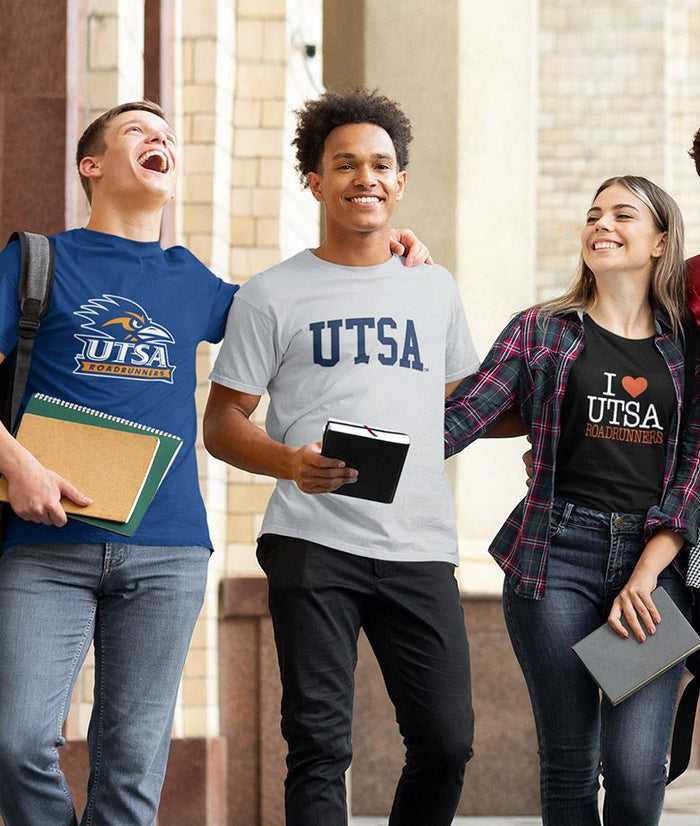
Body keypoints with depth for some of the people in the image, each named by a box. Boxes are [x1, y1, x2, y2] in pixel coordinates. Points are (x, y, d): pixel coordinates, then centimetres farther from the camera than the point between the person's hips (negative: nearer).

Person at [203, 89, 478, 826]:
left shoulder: (434, 289, 17)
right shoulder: (273, 295, 5)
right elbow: (222, 425, 2)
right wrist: (289, 462, -16)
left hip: (420, 546, 3)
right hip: (312, 543, -3)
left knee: (446, 741, 1)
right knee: (320, 744, -6)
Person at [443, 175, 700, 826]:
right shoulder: (542, 331, 10)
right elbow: (458, 418, 2)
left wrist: (645, 576, -7)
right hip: (558, 553, 0)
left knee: (636, 769, -10)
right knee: (569, 764, 2)